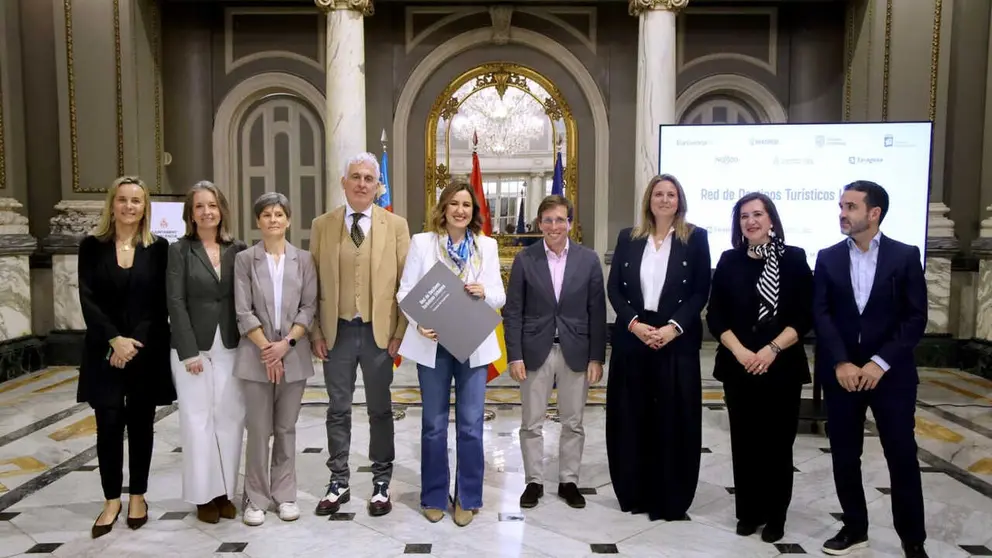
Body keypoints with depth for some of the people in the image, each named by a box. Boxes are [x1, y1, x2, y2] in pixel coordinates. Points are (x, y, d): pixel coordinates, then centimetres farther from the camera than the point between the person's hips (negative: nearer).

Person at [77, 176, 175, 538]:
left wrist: (135, 342, -12)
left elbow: (161, 303, -2)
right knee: (109, 424, 0)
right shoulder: (92, 246, 3)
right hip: (104, 350, 0)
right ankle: (112, 500, 14)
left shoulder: (158, 248, 2)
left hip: (147, 350, 0)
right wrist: (114, 339, -14)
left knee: (140, 423, 7)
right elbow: (87, 299, -3)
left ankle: (137, 496, 20)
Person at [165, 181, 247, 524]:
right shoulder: (179, 250, 0)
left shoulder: (238, 250, 6)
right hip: (192, 346, -2)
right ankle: (204, 495, 12)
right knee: (198, 420, 2)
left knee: (230, 418, 3)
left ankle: (225, 491, 15)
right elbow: (176, 303, -6)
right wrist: (189, 351, -12)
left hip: (231, 347, 2)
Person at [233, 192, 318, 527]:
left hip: (294, 354, 1)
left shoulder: (304, 259, 5)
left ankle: (284, 495, 19)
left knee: (286, 428, 10)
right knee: (258, 430, 4)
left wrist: (286, 343, -12)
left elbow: (309, 307, 0)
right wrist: (266, 348, -11)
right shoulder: (244, 260, 2)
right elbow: (243, 312, -3)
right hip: (257, 355, -1)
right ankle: (256, 498, 14)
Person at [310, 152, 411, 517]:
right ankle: (339, 482, 24)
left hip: (379, 332, -1)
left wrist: (399, 332, -6)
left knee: (380, 409, 10)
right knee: (338, 409, 10)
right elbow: (313, 283, 4)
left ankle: (381, 483, 23)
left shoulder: (396, 225, 0)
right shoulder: (322, 226, 4)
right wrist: (315, 332, -1)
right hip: (337, 332, 1)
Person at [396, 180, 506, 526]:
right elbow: (405, 291, -3)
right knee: (434, 425, 10)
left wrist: (484, 293, -20)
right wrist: (419, 323, -20)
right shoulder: (422, 242, 0)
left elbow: (500, 297, 2)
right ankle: (434, 497, 25)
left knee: (471, 425, 5)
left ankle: (468, 498, 21)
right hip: (433, 343, -1)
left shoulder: (488, 245, 4)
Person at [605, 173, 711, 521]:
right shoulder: (628, 238, 8)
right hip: (631, 339, 2)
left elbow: (701, 292, -2)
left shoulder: (696, 238, 3)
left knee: (674, 420, 2)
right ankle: (635, 493, 19)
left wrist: (673, 327, -14)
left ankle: (671, 499, 15)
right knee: (631, 417, 6)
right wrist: (634, 323, -10)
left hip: (677, 341, -2)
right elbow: (614, 288, 4)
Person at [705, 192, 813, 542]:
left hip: (783, 365, -2)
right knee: (744, 441, 6)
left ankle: (775, 515, 18)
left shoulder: (794, 259, 0)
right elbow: (715, 316, 2)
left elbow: (805, 316, -4)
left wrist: (772, 349, -14)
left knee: (778, 441, 4)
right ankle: (748, 512, 19)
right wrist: (740, 351, -11)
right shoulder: (729, 261, 6)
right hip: (738, 366, 2)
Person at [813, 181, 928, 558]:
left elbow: (916, 318, -5)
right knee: (844, 456, 8)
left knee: (902, 456, 2)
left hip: (890, 372, -2)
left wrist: (881, 362, -14)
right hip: (840, 372, 2)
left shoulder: (905, 255, 0)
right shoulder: (828, 258, 6)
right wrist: (841, 363, -14)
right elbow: (821, 315, -2)